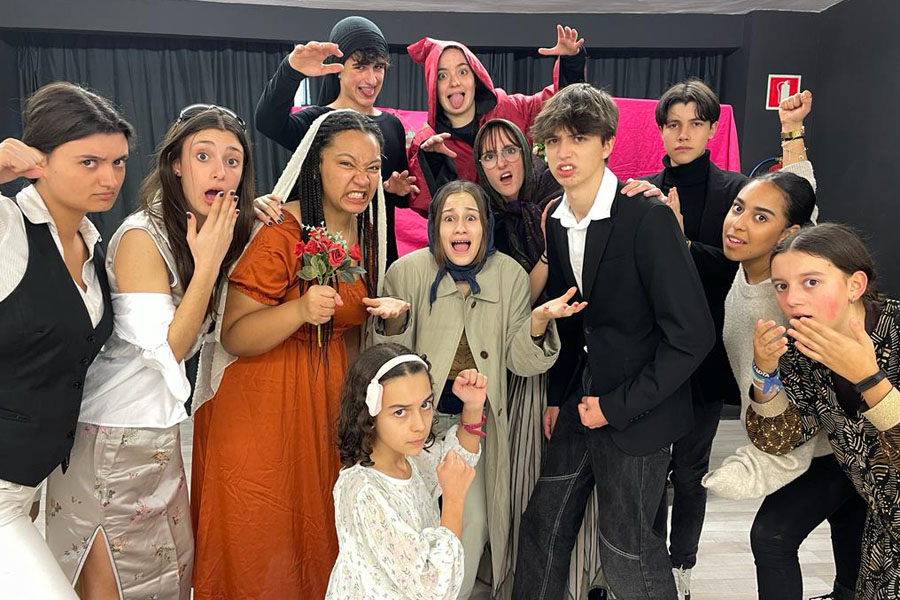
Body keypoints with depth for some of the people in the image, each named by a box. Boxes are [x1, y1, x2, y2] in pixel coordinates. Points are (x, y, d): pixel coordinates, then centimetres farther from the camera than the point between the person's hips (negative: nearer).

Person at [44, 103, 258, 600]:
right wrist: (207, 264, -25)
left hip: (159, 432, 8)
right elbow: (167, 350, -20)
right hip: (113, 435, -7)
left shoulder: (217, 231, 4)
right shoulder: (141, 237, -20)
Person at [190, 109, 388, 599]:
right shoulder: (279, 236, -19)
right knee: (261, 539, 11)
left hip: (335, 402, 6)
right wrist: (300, 310, -35)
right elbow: (234, 338, -20)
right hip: (266, 408, -6)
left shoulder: (368, 234, 3)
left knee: (320, 532, 19)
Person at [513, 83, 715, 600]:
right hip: (579, 403, 6)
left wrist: (618, 406, -15)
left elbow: (692, 334, -18)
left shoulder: (649, 217, -17)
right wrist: (558, 398, 7)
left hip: (637, 414, -6)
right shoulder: (554, 223, 3)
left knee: (627, 551, 8)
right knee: (543, 528, 15)